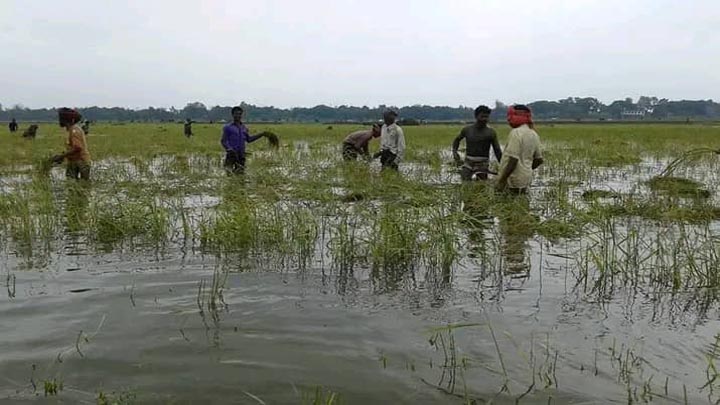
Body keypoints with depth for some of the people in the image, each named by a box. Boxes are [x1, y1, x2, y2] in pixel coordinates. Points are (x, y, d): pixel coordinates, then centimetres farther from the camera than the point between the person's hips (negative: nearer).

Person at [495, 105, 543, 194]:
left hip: (514, 180, -9)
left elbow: (513, 160, -22)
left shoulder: (516, 133, -15)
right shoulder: (533, 134, 12)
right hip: (525, 180, 9)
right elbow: (538, 160, 17)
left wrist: (501, 181, -19)